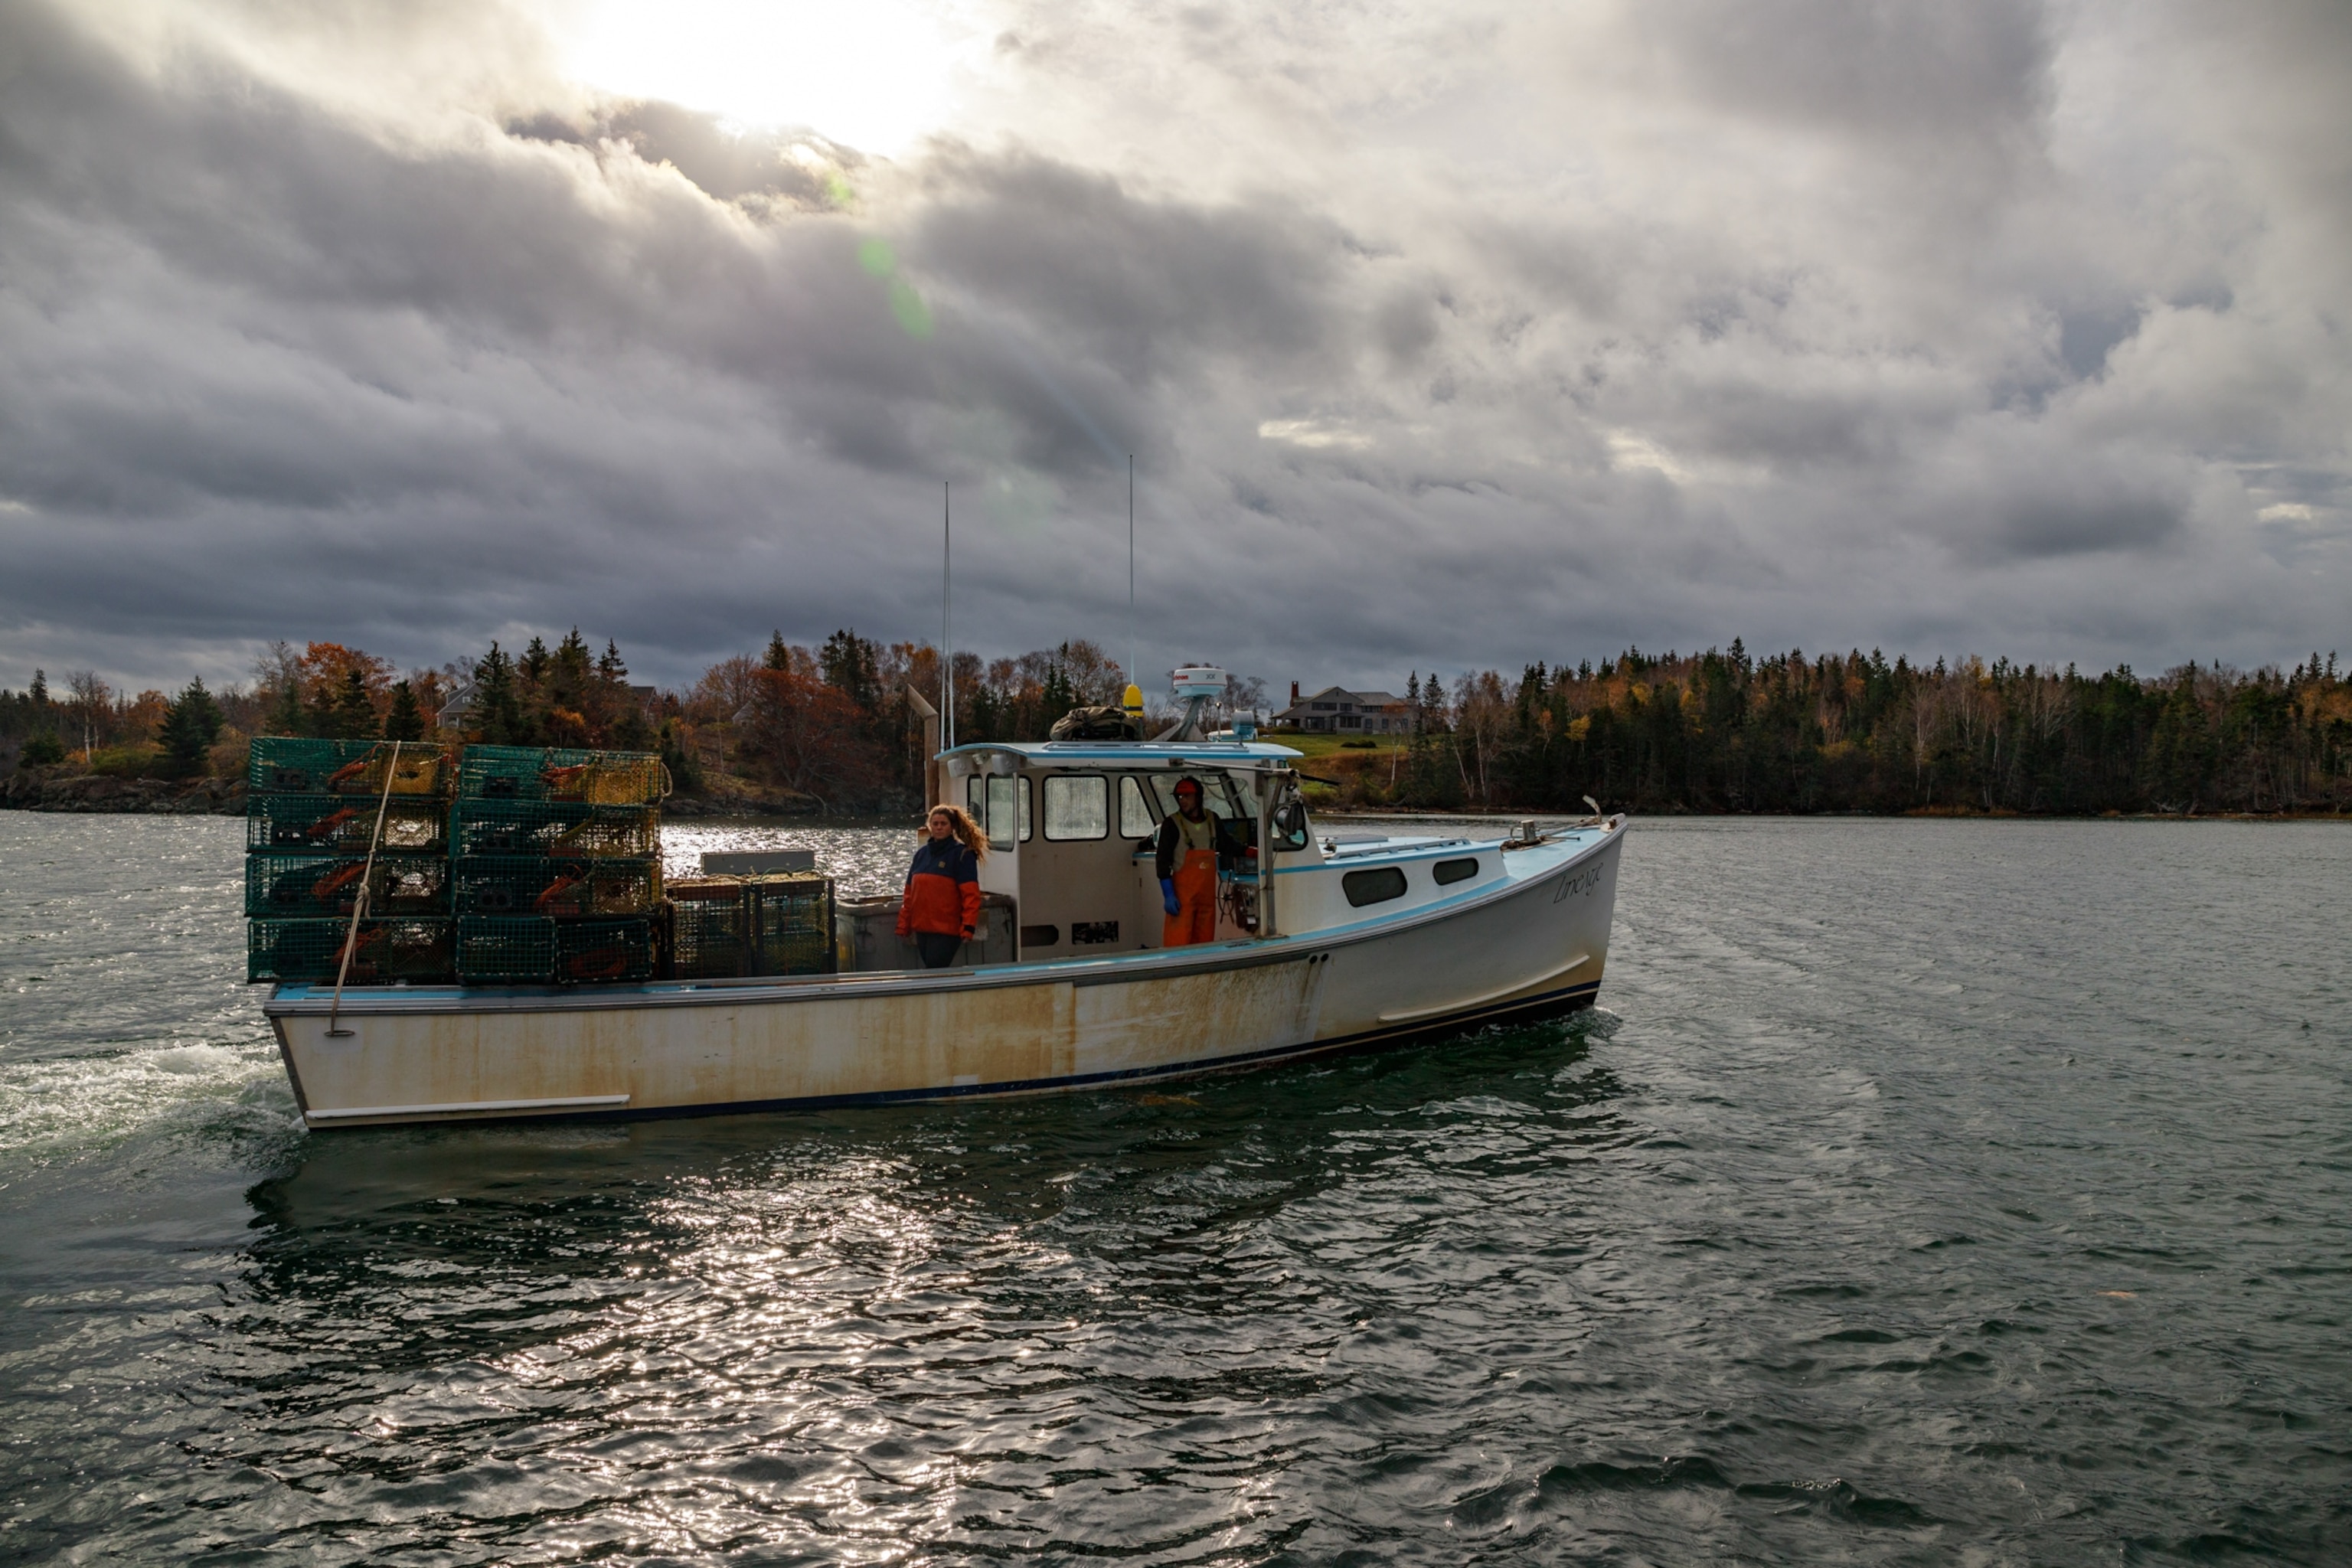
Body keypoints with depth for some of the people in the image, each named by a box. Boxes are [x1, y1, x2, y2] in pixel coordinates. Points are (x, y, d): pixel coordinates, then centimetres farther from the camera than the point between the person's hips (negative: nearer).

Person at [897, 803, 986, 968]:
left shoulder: (962, 854, -4)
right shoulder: (922, 854, 14)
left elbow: (970, 894, -11)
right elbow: (910, 893, 17)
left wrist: (968, 927, -19)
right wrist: (903, 925, 12)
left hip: (947, 931, -6)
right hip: (922, 929, 6)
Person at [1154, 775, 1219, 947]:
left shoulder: (1212, 820, 8)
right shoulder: (1172, 824, -6)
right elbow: (1163, 861, -7)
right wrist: (1168, 895, -14)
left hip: (1207, 894, 5)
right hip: (1182, 895, -5)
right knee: (1178, 945, -11)